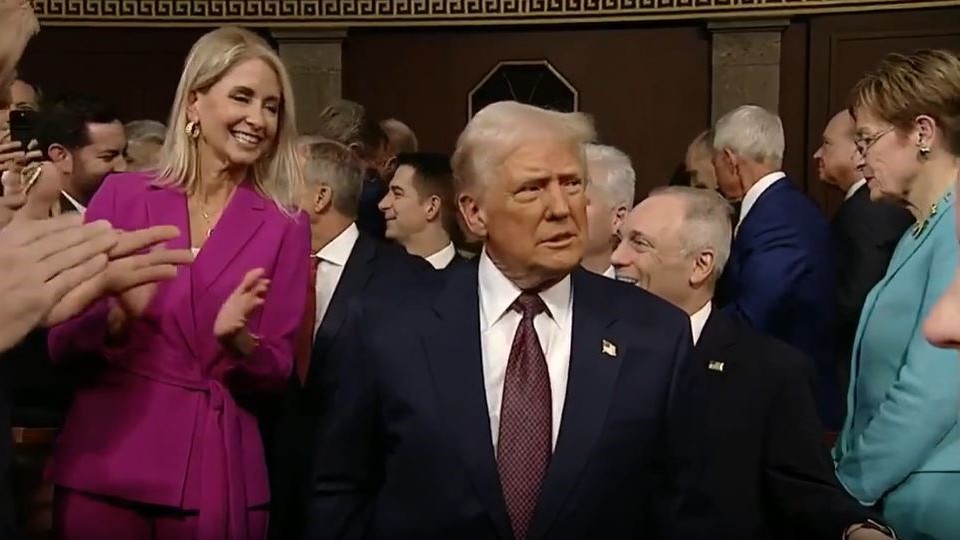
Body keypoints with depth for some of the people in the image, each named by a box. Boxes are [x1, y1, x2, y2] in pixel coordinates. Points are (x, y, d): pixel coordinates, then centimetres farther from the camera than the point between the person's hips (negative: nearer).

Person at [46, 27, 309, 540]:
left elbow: (276, 376, 0)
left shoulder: (285, 226, 0)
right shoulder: (120, 194, -1)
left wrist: (237, 340, -19)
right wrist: (120, 315, -19)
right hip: (106, 466, 0)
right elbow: (60, 345, 0)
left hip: (218, 473, 1)